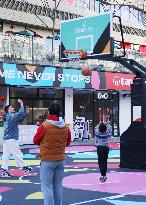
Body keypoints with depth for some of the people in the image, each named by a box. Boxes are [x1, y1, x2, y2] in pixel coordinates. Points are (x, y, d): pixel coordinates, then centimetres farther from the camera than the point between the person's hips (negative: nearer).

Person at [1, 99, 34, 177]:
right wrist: (22, 104, -11)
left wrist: (26, 112, 11)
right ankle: (24, 168, 11)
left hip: (6, 139, 9)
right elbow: (20, 113, -22)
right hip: (12, 140, -9)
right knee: (17, 154, 2)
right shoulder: (11, 117, -13)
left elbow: (20, 118, 21)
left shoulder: (8, 118, 15)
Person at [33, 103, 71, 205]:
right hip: (61, 160, 5)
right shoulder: (66, 127, 0)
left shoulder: (44, 125, -14)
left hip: (47, 160, -4)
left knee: (47, 187, 0)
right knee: (58, 186, 14)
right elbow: (67, 143, 13)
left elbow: (35, 141, -2)